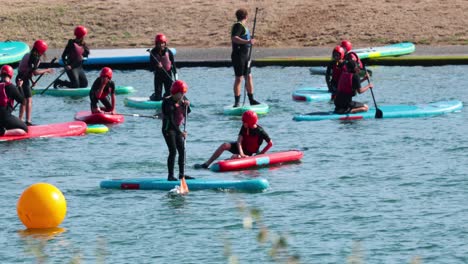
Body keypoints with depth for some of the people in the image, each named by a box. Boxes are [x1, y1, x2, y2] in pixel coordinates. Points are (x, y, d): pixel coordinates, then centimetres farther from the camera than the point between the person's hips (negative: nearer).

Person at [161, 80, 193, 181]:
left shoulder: (183, 100, 3)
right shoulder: (168, 103, -21)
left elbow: (187, 113, 9)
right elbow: (171, 120, -26)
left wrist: (187, 105, -12)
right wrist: (180, 132, -32)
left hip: (177, 129, 8)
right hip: (168, 129, -8)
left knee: (182, 151, 6)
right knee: (173, 151, -13)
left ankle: (182, 174, 13)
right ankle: (170, 175, -10)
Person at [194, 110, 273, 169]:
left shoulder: (260, 131, -21)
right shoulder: (244, 128, -7)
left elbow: (270, 143, -15)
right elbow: (239, 141, -16)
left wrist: (260, 154, -14)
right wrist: (241, 153, -32)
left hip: (249, 153, -5)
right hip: (241, 148, 5)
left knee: (235, 157, -37)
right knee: (225, 145, -21)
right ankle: (206, 164, -22)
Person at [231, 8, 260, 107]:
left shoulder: (242, 26, 17)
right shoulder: (238, 26, -13)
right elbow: (234, 38, -28)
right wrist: (247, 42, -34)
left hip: (245, 56, 10)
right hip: (238, 56, -10)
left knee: (249, 77, 12)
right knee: (239, 78, -7)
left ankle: (251, 100, 18)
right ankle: (237, 102, -3)